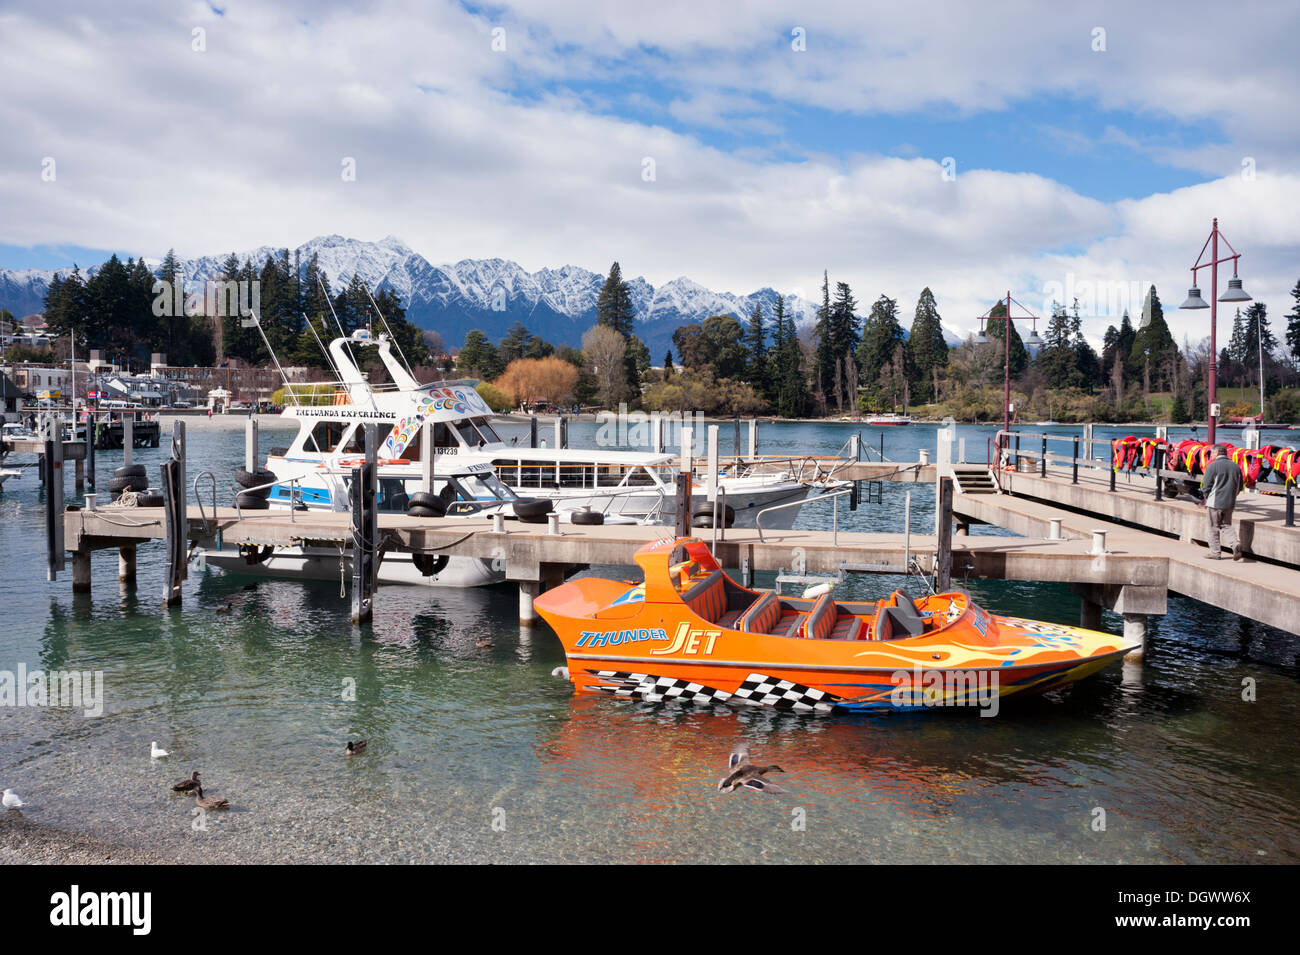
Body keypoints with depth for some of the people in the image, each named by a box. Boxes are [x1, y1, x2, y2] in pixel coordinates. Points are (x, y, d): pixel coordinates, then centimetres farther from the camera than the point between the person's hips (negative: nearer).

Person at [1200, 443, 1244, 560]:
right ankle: (1235, 543, -10)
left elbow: (1206, 485, -12)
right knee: (1226, 525, 15)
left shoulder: (1213, 466, -12)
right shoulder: (1235, 466, 7)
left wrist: (1206, 497, 6)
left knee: (1214, 528, 6)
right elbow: (1240, 486, 13)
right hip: (1230, 502, 5)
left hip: (1215, 502, -5)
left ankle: (1215, 553, 10)